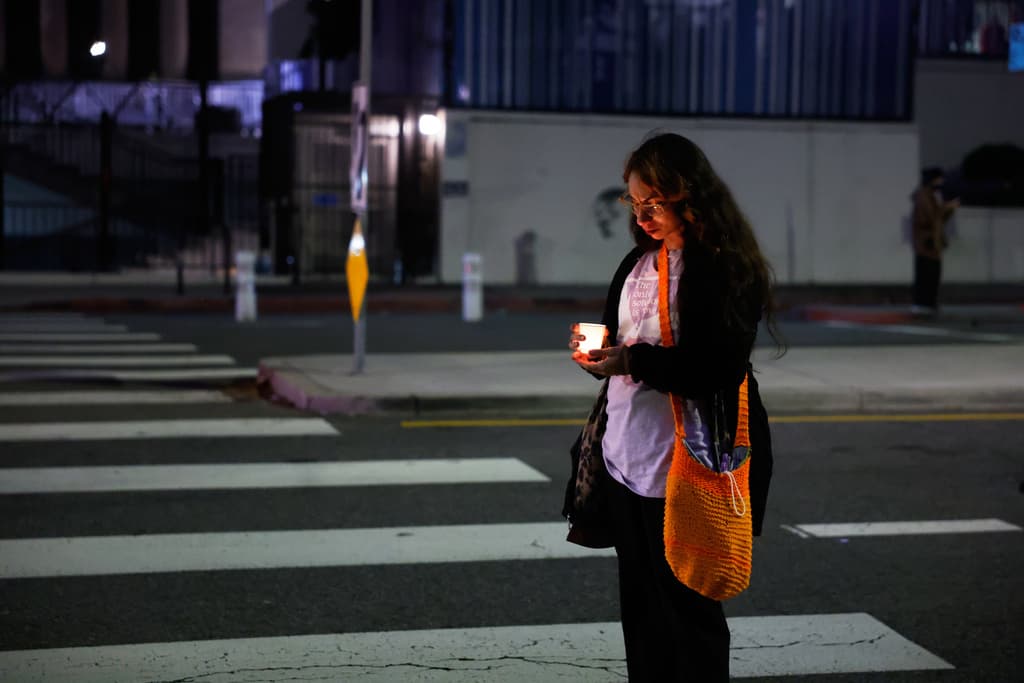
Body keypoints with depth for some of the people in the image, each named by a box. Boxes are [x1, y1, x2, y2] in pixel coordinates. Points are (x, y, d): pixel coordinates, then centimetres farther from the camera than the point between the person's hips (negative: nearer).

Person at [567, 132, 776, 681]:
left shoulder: (724, 266, -13)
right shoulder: (637, 263, 12)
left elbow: (721, 368, -20)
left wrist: (635, 360, -24)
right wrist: (596, 347, -1)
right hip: (628, 456, 7)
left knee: (686, 606, 3)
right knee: (639, 604, 14)